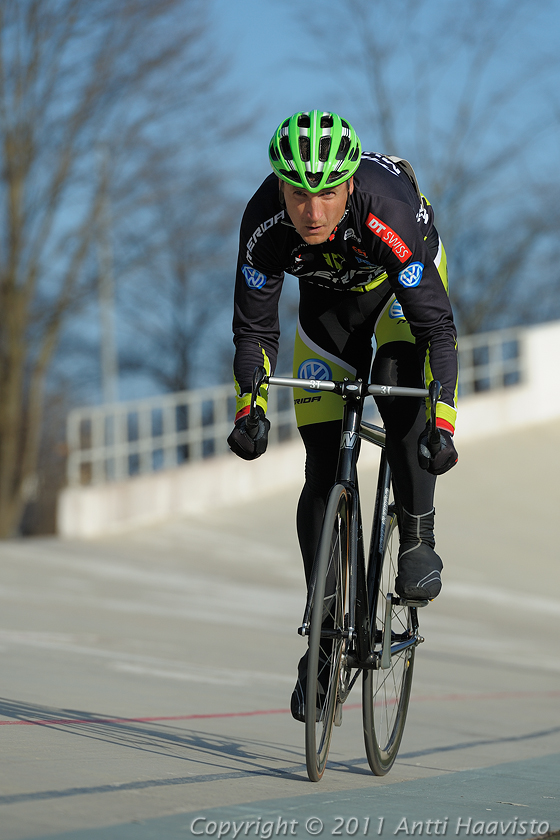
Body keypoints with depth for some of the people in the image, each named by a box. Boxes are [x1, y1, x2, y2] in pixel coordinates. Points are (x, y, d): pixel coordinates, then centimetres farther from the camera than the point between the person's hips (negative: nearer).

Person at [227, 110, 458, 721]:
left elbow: (437, 327, -38)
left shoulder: (390, 211, -41)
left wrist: (442, 422, -46)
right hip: (328, 298, 2)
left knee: (398, 386, -34)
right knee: (323, 474, -3)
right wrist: (249, 409, -33)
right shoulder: (264, 222, -33)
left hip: (402, 284, -2)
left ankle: (417, 543, -16)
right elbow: (254, 328, -21)